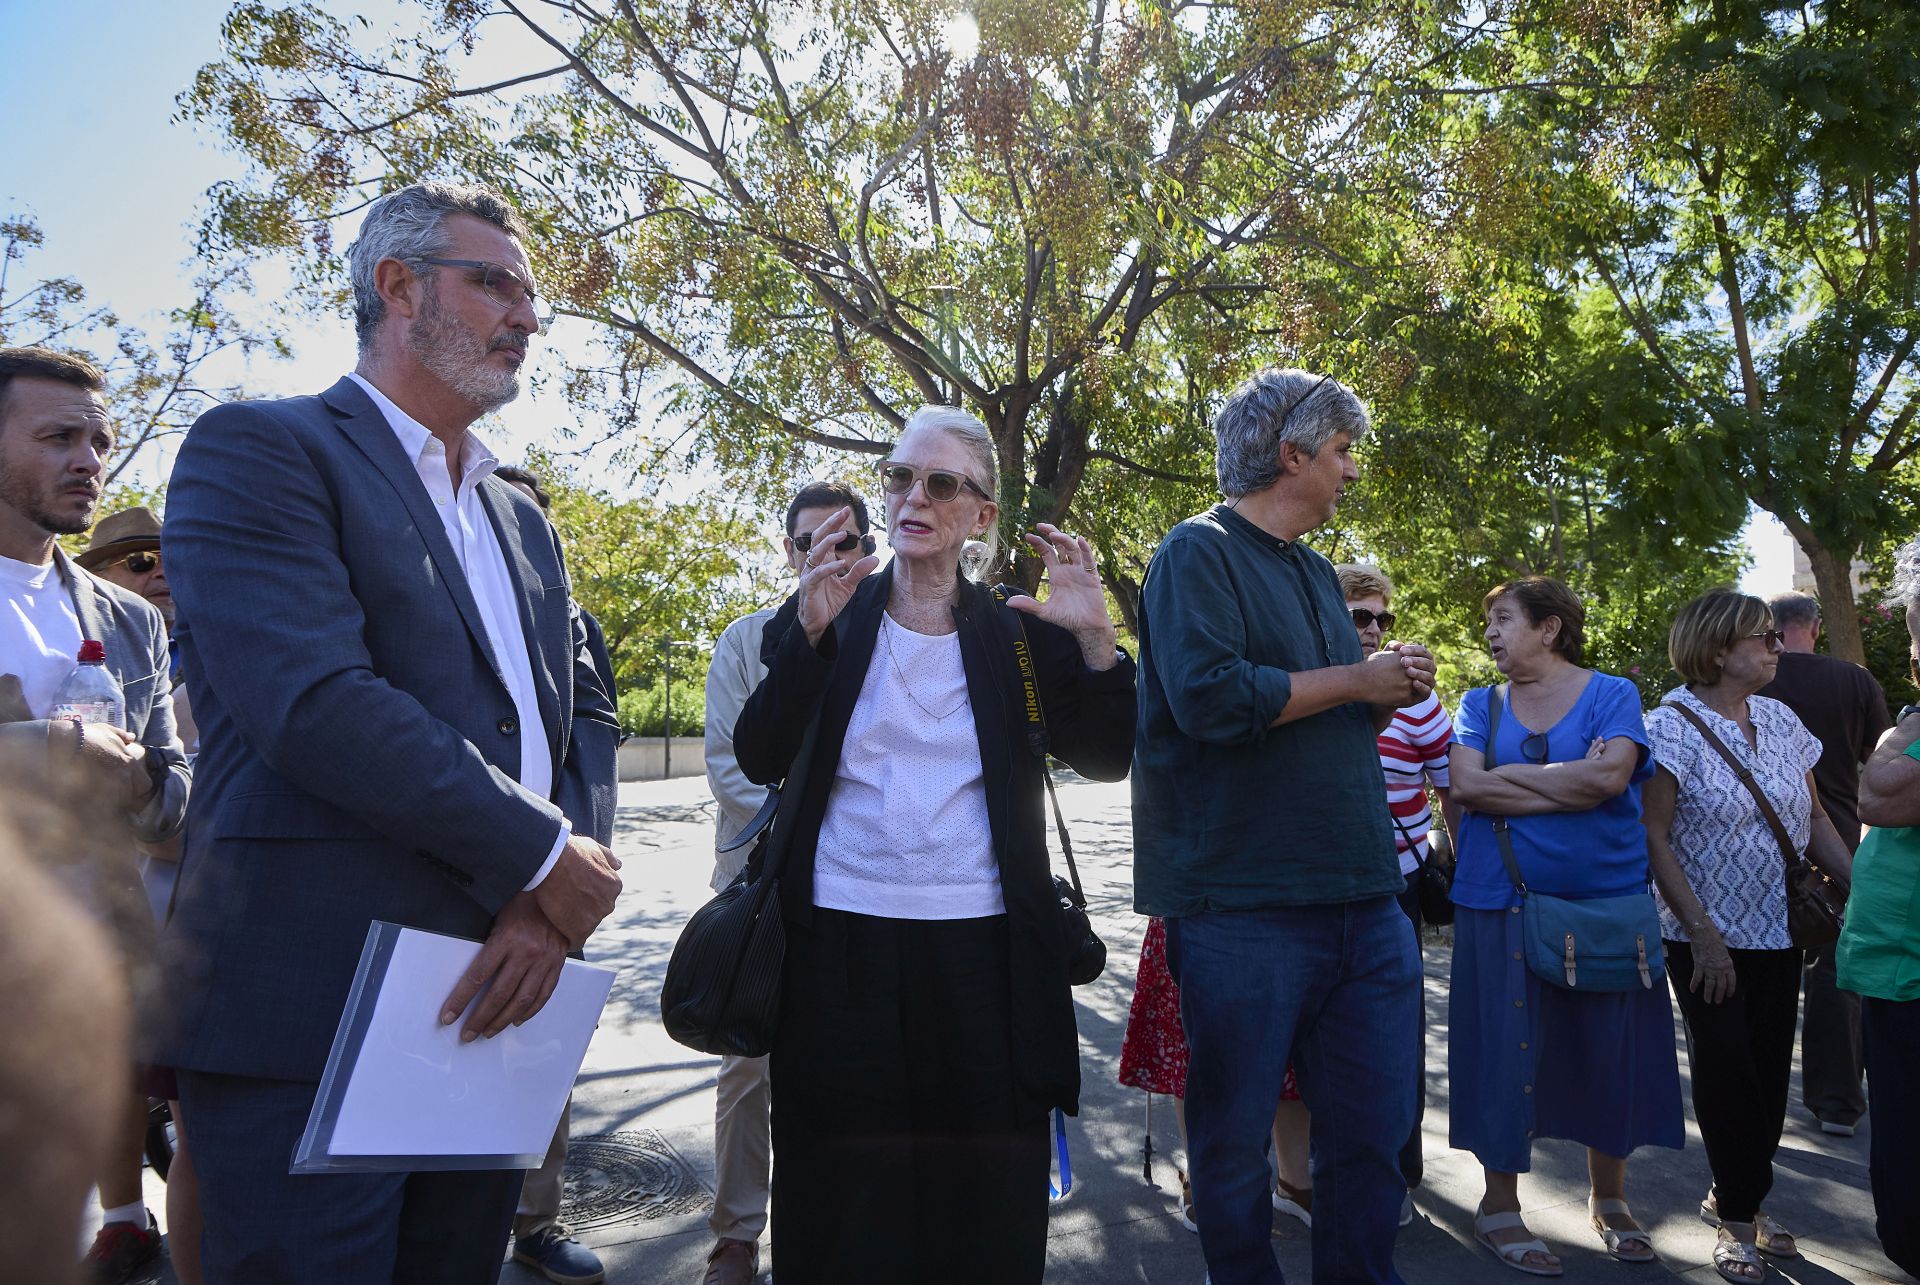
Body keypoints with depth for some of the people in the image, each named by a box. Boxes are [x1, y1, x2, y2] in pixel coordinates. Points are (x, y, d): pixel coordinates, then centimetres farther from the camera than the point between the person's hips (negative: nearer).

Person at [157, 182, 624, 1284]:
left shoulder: (523, 521, 18)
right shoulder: (259, 450, -5)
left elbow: (584, 714, 11)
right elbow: (316, 702, -19)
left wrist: (550, 913, -7)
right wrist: (545, 858, -13)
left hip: (495, 1002, 7)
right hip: (313, 1015, -7)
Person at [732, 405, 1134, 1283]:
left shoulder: (1019, 634, 7)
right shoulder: (830, 619, 5)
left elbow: (1105, 761, 2)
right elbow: (758, 760, -5)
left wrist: (1095, 642, -13)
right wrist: (810, 632, -18)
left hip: (981, 946, 1)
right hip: (841, 940, 0)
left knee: (987, 1186, 6)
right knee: (846, 1190, 7)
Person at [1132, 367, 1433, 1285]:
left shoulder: (1317, 572, 19)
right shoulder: (1200, 551, -7)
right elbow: (1209, 694, -23)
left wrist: (1392, 694, 3)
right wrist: (1356, 679, -12)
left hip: (1362, 901, 8)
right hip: (1244, 906, -7)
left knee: (1376, 1128, 13)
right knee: (1235, 1140, 7)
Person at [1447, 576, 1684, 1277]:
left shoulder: (1612, 694, 2)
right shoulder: (1480, 705, 8)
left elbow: (1611, 775, -17)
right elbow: (1466, 787, -9)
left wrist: (1505, 774, -10)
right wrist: (1576, 783, -12)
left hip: (1607, 900, 0)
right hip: (1501, 904, 1)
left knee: (1608, 1048, 7)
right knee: (1505, 1048, 3)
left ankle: (1609, 1199, 28)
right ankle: (1499, 1205, 18)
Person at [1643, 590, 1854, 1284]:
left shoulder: (1781, 720, 5)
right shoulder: (1671, 727, -13)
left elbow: (1814, 818, 12)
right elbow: (1654, 836, -14)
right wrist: (1702, 933, -16)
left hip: (1778, 936, 6)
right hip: (1710, 938, -6)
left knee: (1769, 1071, 10)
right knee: (1729, 1073, 0)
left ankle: (1734, 1197, 28)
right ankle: (1739, 1217, 16)